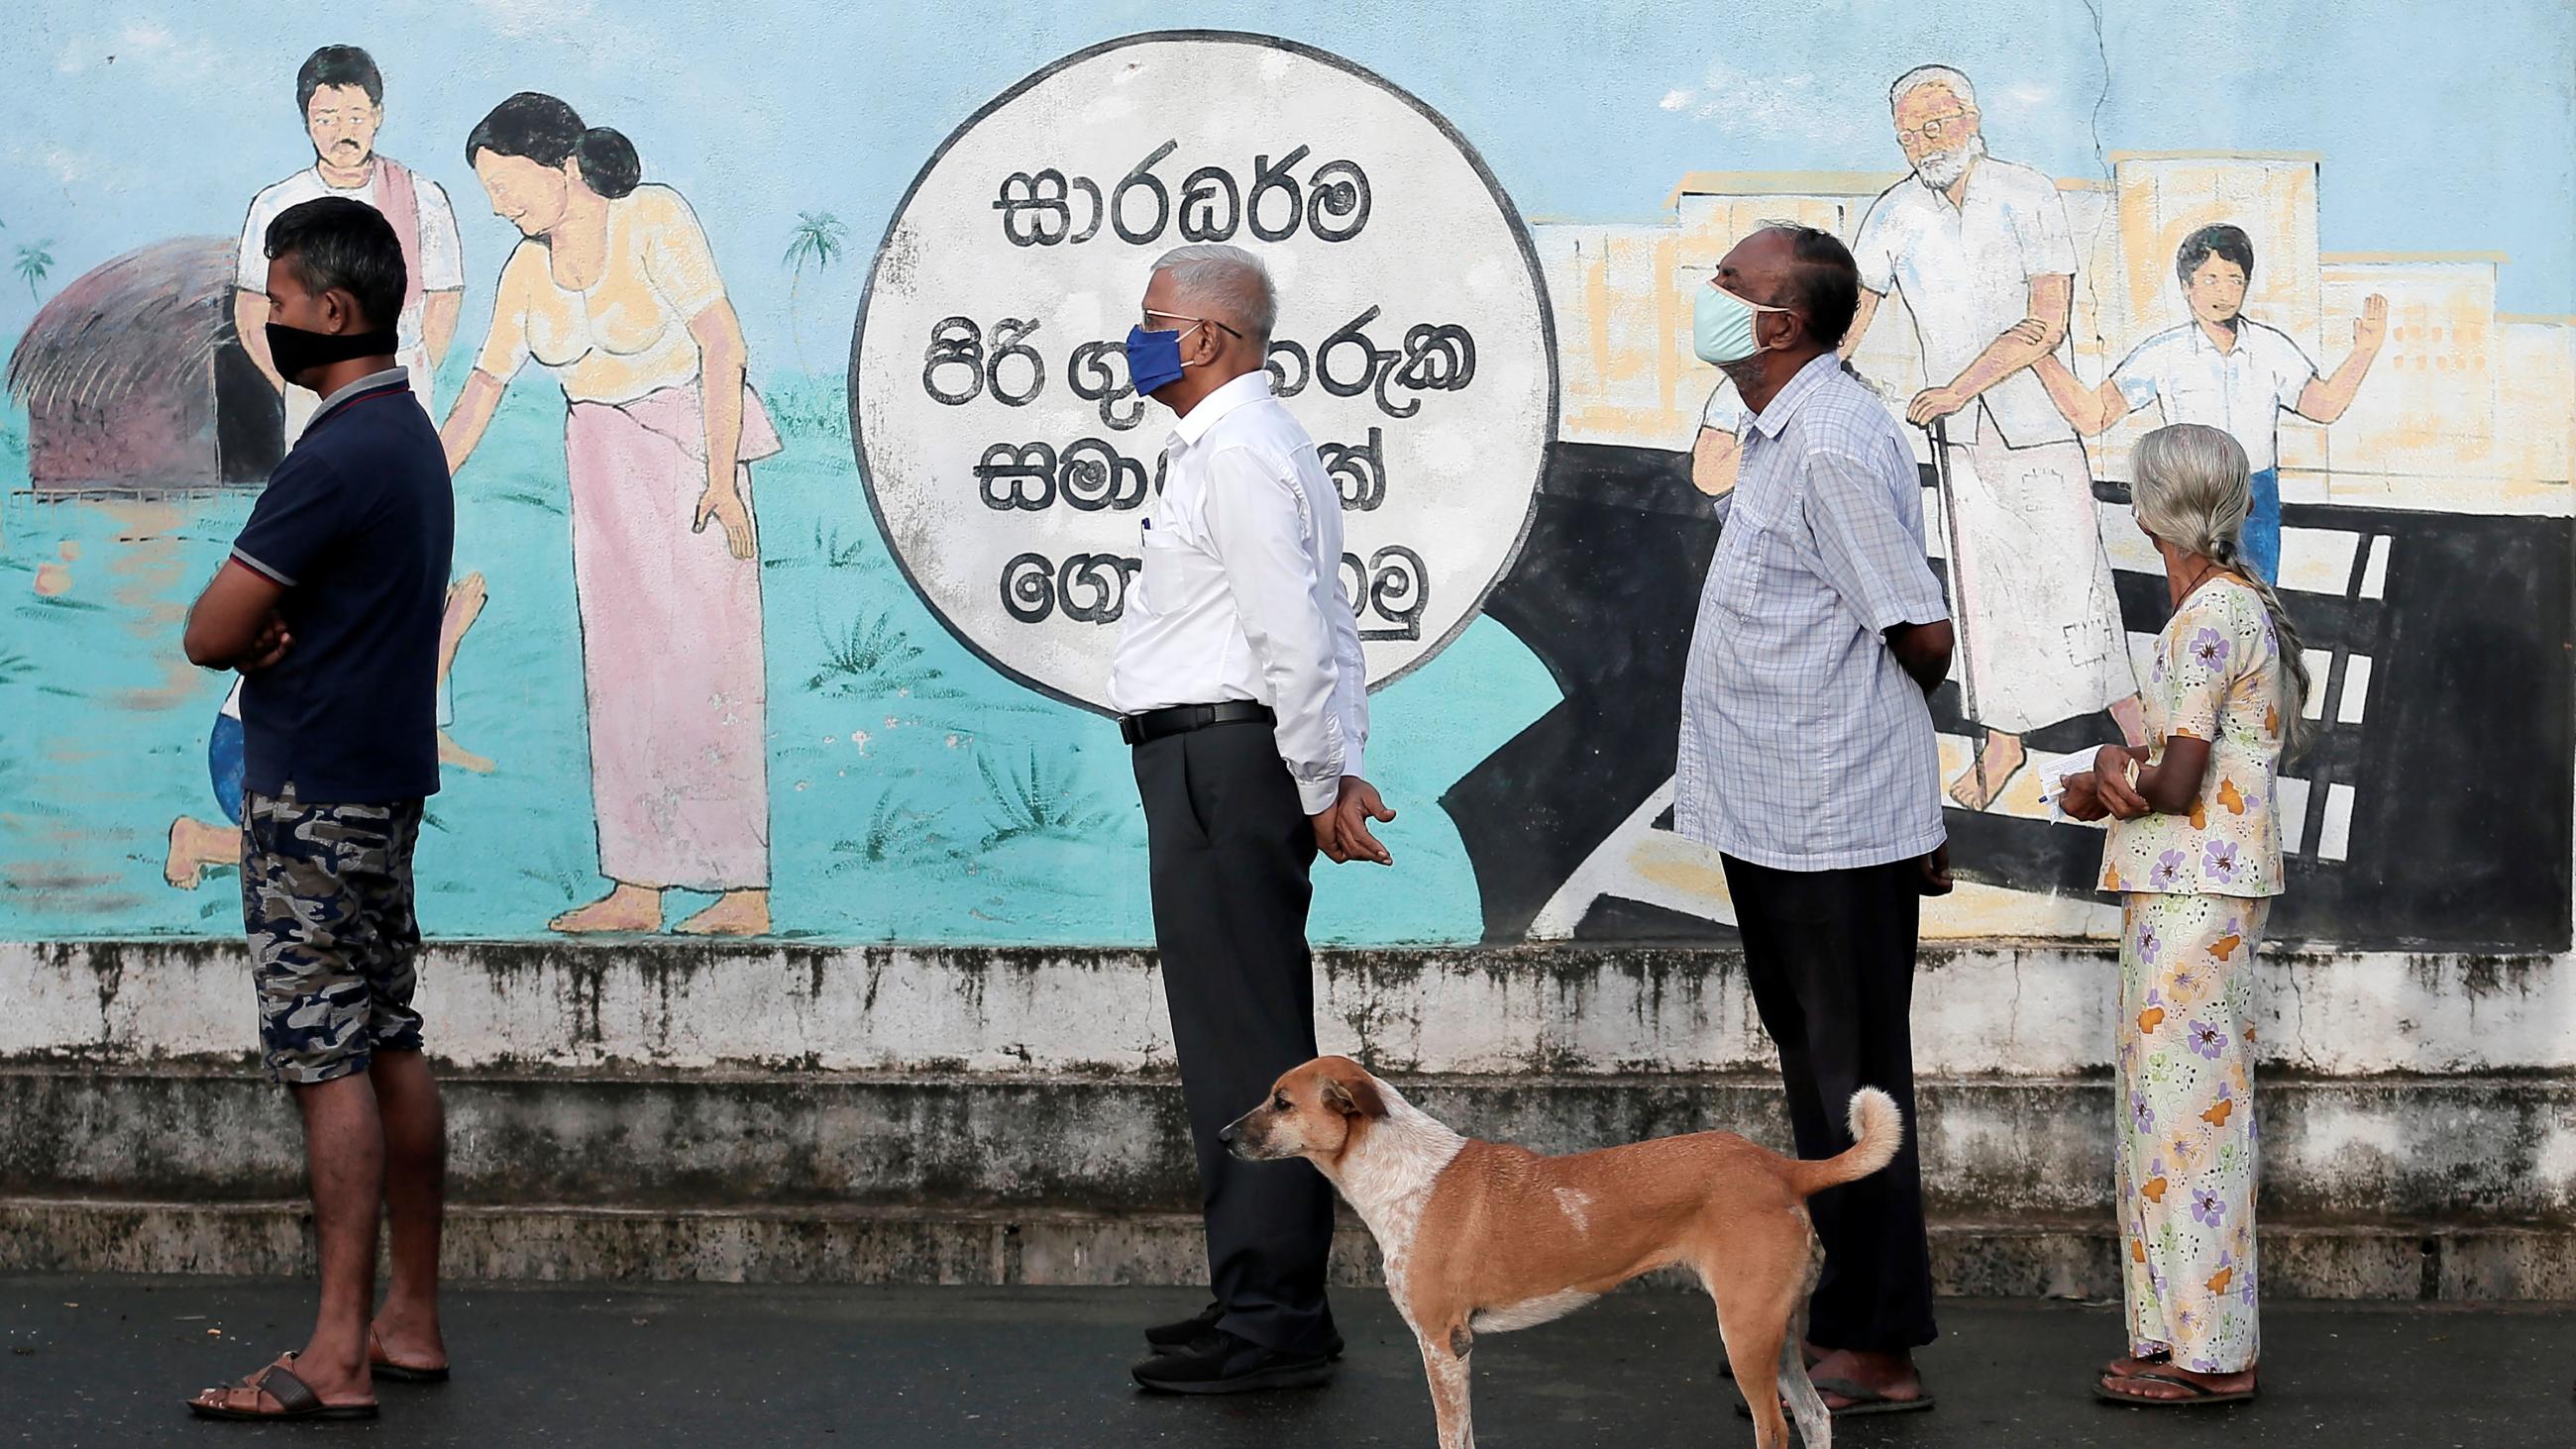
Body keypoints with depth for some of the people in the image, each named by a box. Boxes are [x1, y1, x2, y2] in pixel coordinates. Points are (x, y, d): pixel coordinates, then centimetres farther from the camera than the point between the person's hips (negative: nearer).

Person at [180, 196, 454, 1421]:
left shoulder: (336, 458, -18)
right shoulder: (408, 435, 14)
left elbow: (210, 634, -17)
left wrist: (248, 632, 5)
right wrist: (272, 633, -4)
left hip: (313, 797, -10)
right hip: (383, 780, 10)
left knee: (328, 1061, -8)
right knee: (391, 1048, 11)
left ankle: (336, 1358, -6)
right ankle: (411, 1320, 17)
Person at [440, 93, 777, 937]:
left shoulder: (653, 220, -14)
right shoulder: (528, 271, 4)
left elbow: (722, 345, -18)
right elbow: (481, 393, 11)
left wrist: (721, 479, -23)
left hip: (691, 443, -6)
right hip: (602, 464, 6)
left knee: (707, 658, -10)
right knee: (621, 667, 3)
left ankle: (745, 892, -10)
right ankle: (636, 889, 5)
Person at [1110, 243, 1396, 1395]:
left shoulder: (1238, 455, -14)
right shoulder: (1241, 445, 19)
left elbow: (1298, 635, -19)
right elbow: (1324, 632, 18)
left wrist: (1323, 788, -12)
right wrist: (1339, 770, 10)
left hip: (1218, 760, -11)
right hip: (1222, 764, 11)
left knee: (1241, 1046, -8)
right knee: (1257, 1041, 15)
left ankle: (1269, 1321, -4)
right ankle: (1272, 1300, 23)